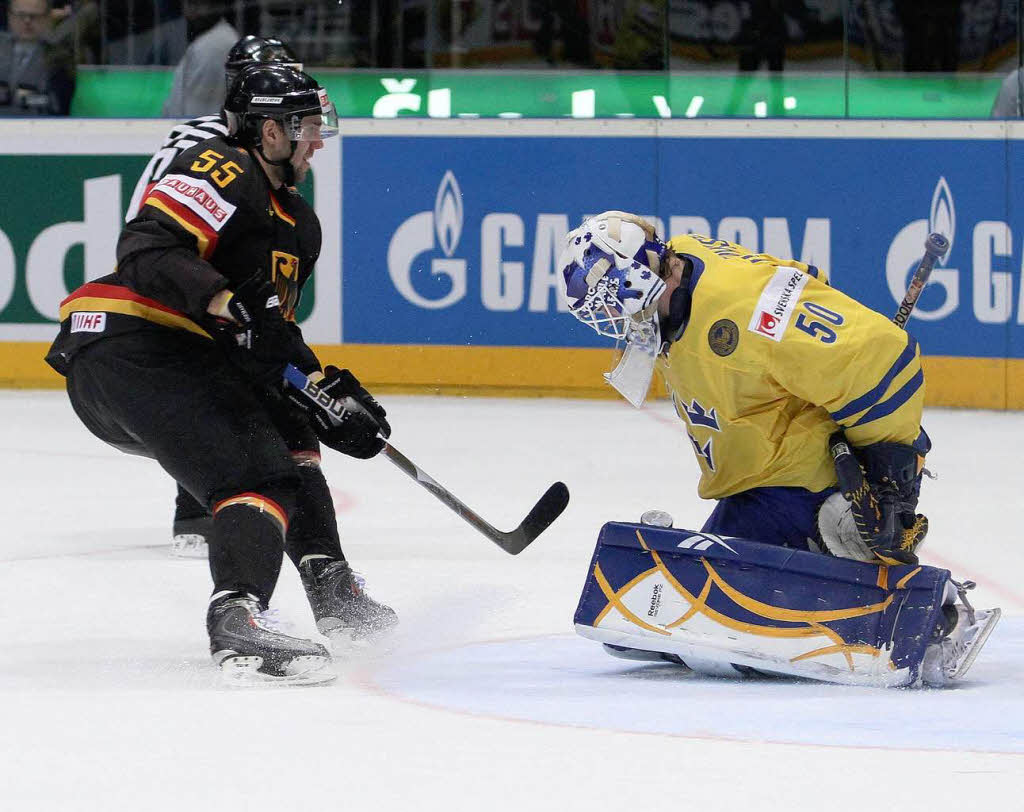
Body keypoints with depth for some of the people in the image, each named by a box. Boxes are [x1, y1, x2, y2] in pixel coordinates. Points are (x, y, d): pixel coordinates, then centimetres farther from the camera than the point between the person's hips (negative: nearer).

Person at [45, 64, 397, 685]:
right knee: (258, 471, -22)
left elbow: (273, 339, 24)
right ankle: (237, 622, -41)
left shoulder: (296, 222, 24)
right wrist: (230, 302, -31)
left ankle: (332, 590, 28)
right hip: (126, 349, -11)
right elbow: (147, 249, -21)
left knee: (285, 424, 27)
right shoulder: (221, 171, -7)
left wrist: (330, 390, 10)